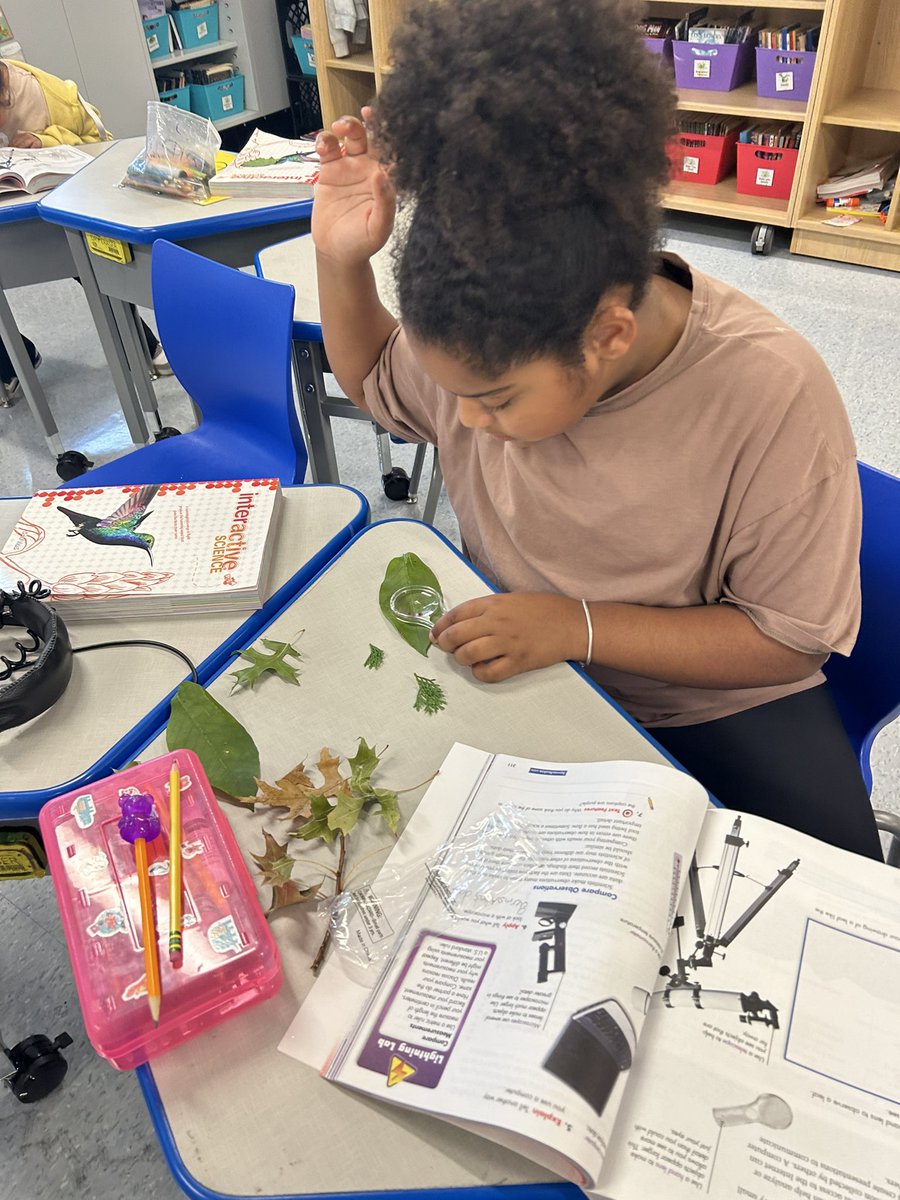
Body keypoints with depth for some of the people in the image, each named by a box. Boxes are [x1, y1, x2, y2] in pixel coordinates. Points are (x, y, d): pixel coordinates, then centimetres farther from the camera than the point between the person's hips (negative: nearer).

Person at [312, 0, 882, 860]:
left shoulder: (772, 397, -26)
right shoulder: (488, 335, -12)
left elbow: (793, 636, -17)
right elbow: (374, 383, 9)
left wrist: (580, 626, -29)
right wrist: (339, 261, -11)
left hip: (709, 705, -2)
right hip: (505, 663, 4)